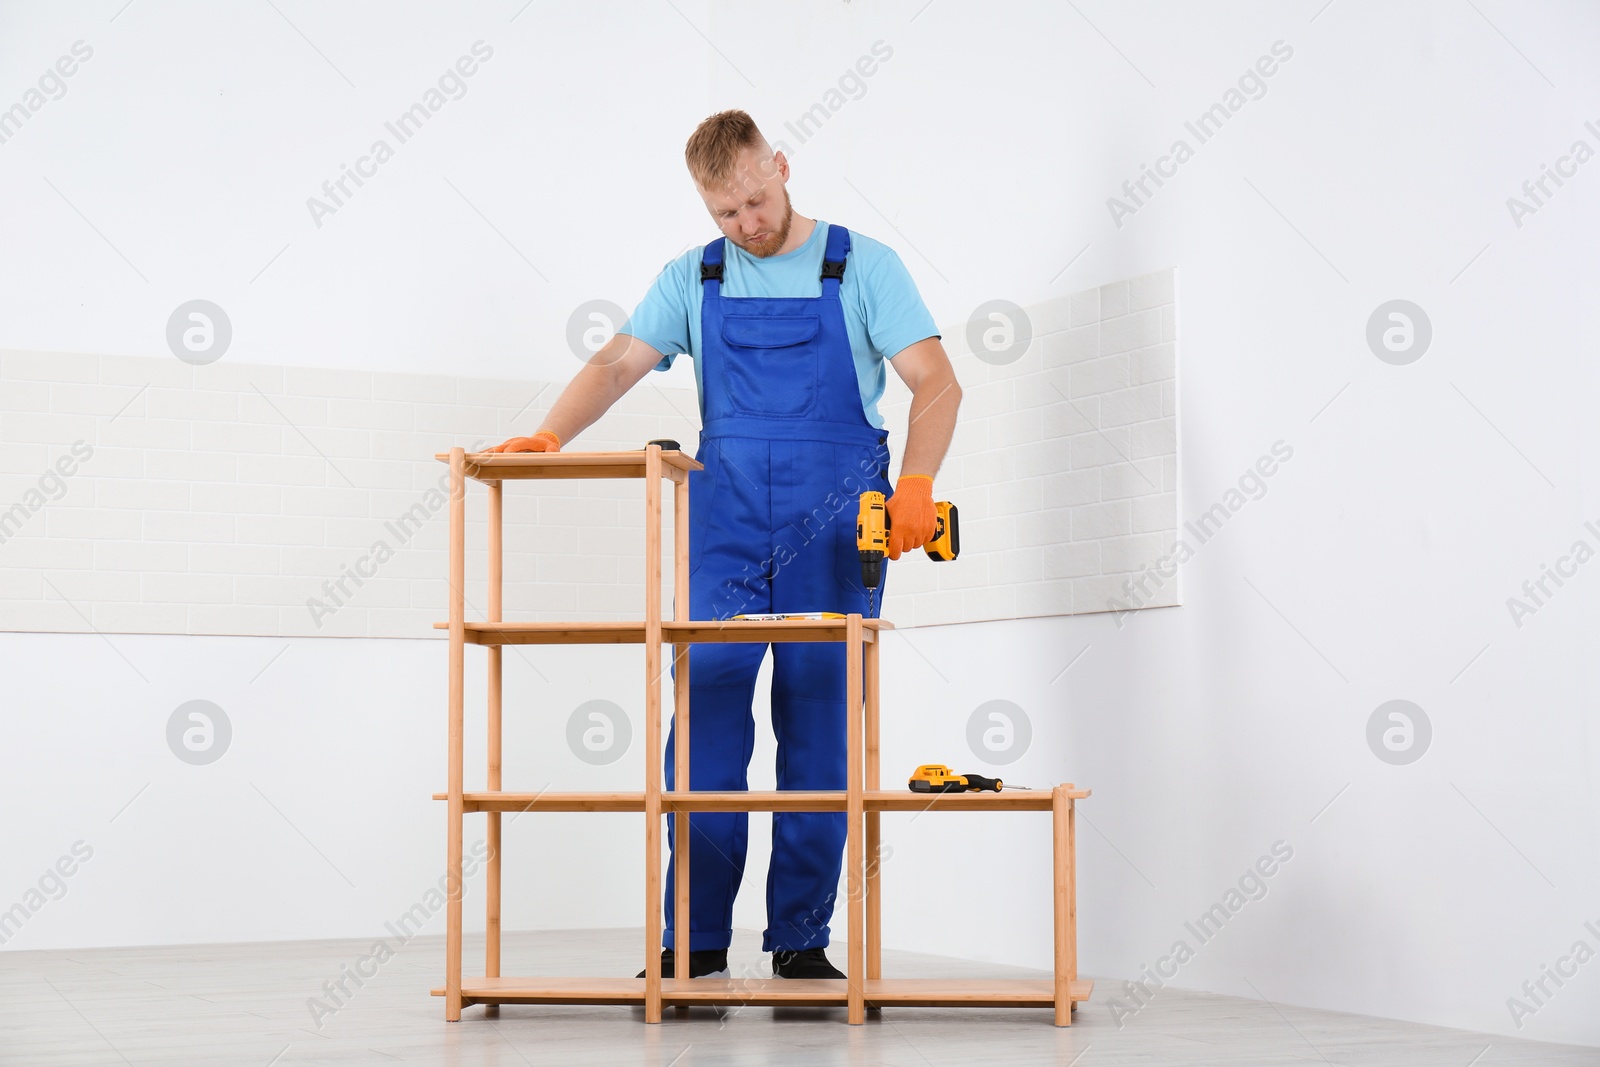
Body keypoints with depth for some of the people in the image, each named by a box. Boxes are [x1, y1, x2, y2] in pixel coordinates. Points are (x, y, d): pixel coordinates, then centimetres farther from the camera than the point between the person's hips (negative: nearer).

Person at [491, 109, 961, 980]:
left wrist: (915, 484, -23)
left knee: (819, 733, 1)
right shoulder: (691, 279, 10)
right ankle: (696, 940, -1)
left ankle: (801, 938, 9)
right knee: (706, 720, -6)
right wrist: (546, 436, -16)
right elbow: (617, 364, 3)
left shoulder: (862, 267, 2)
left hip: (834, 530, -2)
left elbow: (937, 383, -6)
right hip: (725, 530, 2)